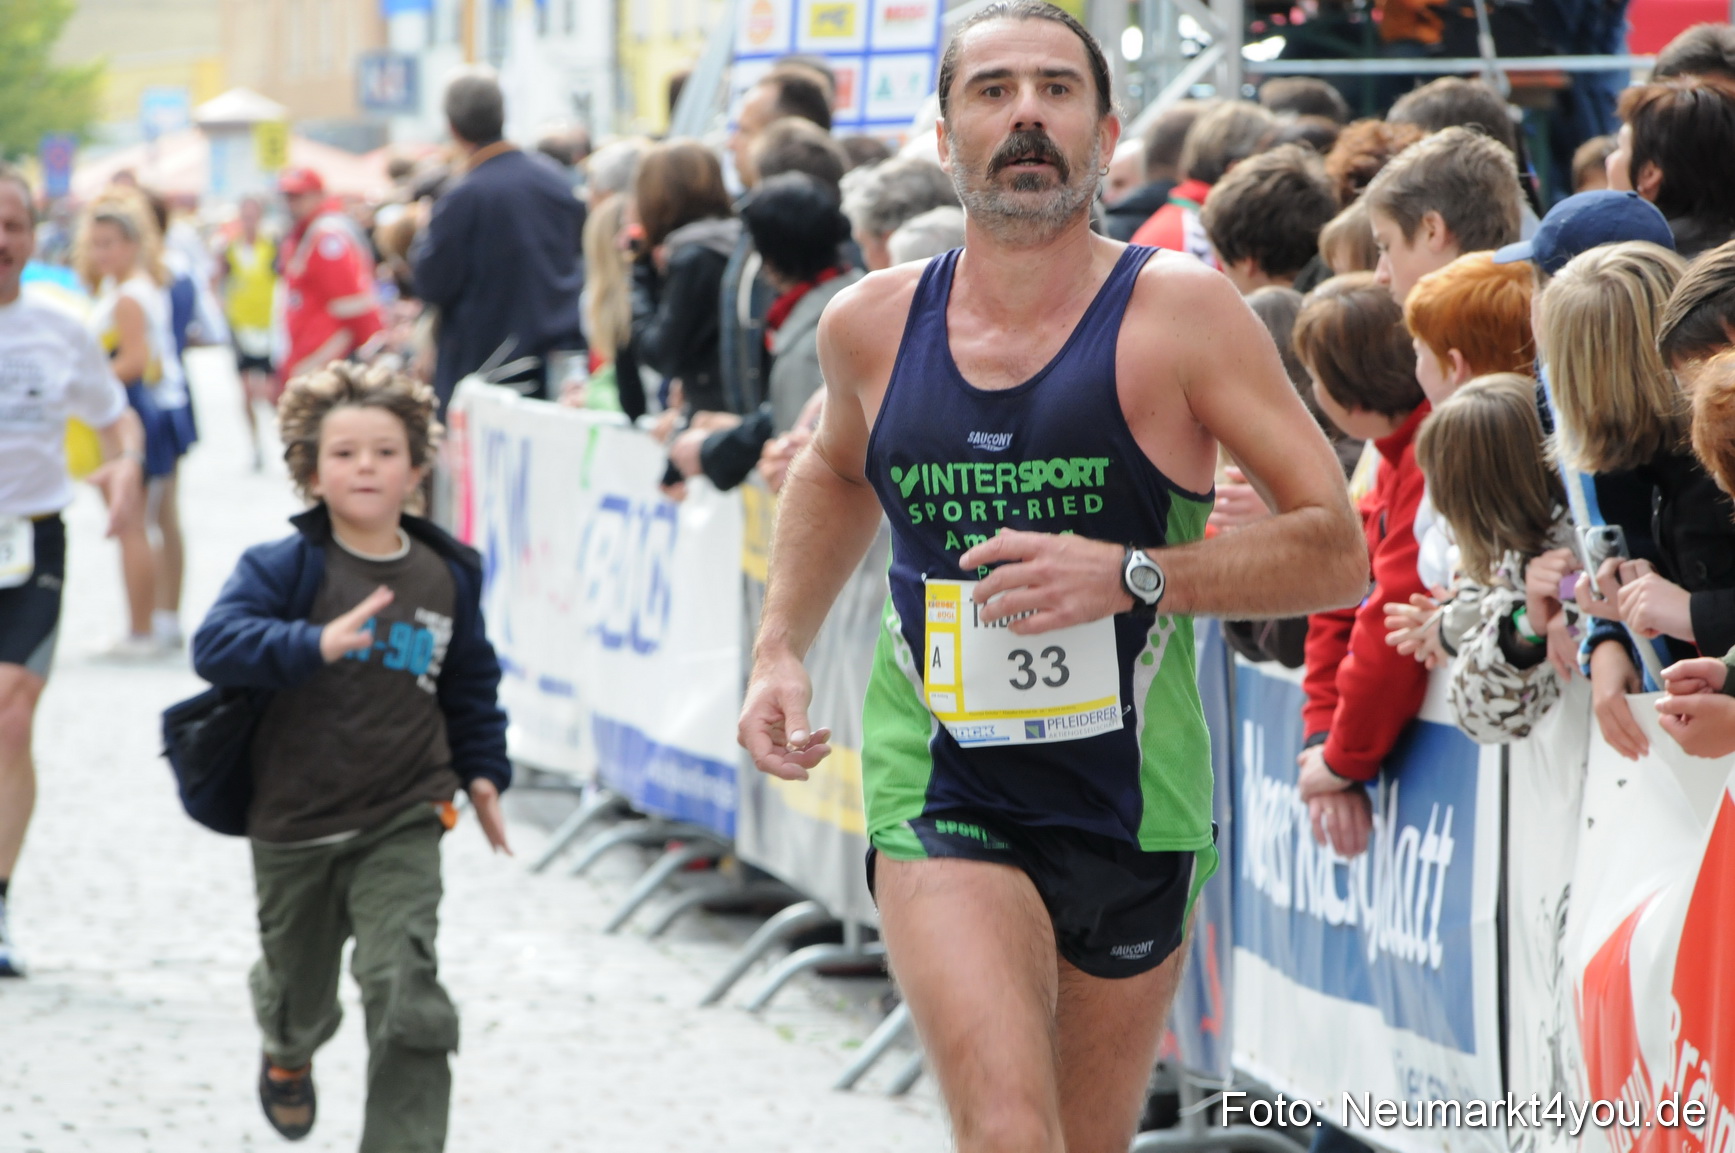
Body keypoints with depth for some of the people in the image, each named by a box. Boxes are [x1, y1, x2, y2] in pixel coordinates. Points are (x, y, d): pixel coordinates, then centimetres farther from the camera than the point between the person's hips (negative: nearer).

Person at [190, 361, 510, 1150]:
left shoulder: (446, 575, 2)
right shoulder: (286, 568, -11)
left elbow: (470, 684, 17)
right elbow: (217, 643, -27)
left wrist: (482, 770, 13)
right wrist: (316, 645, -40)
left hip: (402, 824, 1)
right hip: (295, 822, -1)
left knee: (405, 991, -17)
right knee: (300, 988, 19)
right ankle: (288, 1055, 56)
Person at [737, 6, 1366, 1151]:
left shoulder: (1178, 310, -10)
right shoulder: (874, 325, 1)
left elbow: (1337, 551, -11)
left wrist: (1131, 576, -23)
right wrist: (781, 651, 12)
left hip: (1134, 807, 0)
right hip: (940, 800, 0)